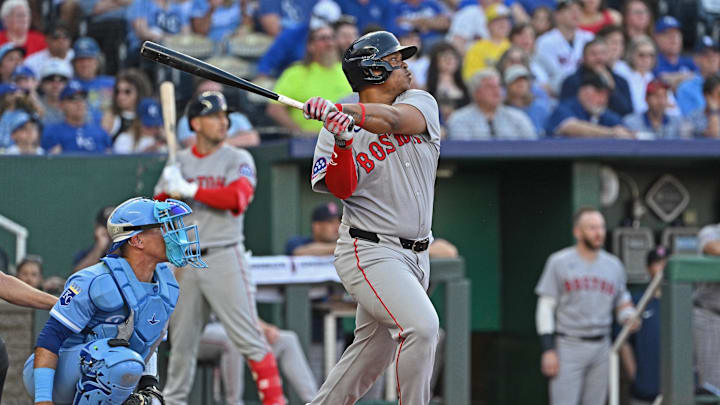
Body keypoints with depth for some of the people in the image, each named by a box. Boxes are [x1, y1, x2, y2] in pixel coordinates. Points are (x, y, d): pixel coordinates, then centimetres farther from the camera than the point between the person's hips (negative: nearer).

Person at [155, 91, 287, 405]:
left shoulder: (238, 159, 2)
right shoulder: (179, 162, 13)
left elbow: (237, 197, -15)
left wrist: (189, 189, -13)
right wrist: (170, 191, -9)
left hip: (223, 257, -4)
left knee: (248, 337, -11)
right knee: (181, 339, 10)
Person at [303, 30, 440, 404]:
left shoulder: (421, 103, 5)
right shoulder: (333, 130, -2)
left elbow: (393, 119, -18)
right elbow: (341, 189, -16)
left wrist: (340, 110, -32)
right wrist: (341, 142, -32)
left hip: (415, 256, 5)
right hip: (370, 252, -5)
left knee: (371, 356, 11)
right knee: (421, 326, -25)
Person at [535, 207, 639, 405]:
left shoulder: (613, 265, 10)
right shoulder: (559, 262, -2)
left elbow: (622, 301, 20)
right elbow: (545, 308, -3)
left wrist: (629, 316, -6)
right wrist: (548, 350, -11)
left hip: (601, 349, 4)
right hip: (568, 346, -4)